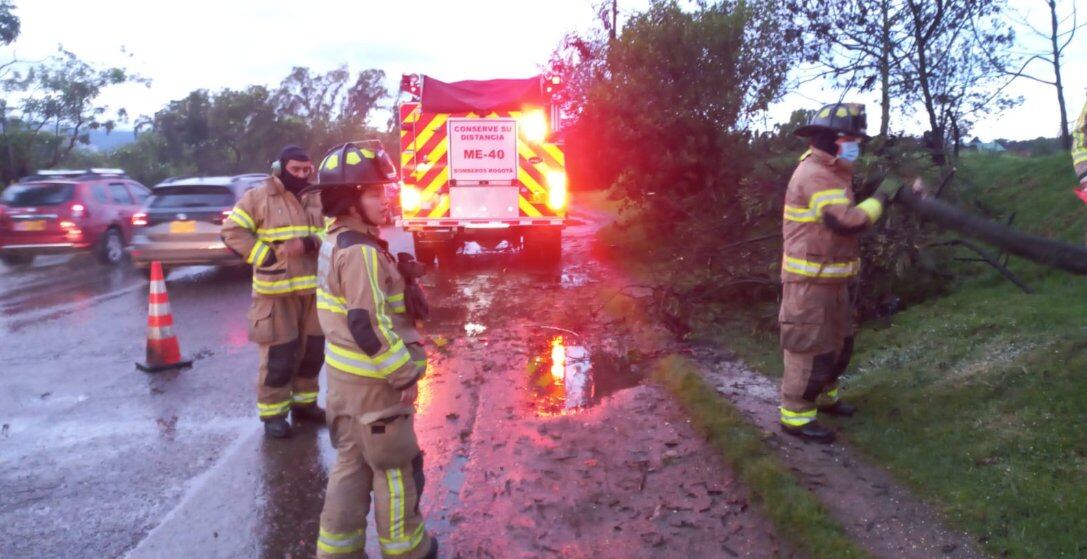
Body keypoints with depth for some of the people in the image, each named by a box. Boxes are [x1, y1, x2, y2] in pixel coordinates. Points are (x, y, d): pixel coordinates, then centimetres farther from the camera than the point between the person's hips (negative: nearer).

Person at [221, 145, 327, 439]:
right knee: (278, 354, -3)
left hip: (312, 289, 6)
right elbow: (232, 231, -5)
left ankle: (304, 403, 29)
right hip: (276, 291, -5)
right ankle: (273, 413, 11)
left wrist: (309, 242, -15)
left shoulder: (316, 200, 12)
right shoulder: (258, 198, -3)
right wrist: (266, 256, -13)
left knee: (312, 350, 13)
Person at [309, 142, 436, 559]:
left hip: (345, 374, 9)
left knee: (352, 463, 19)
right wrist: (407, 373, -18)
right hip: (373, 381, -9)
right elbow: (368, 327, -27)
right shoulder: (360, 251, -22)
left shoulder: (335, 242, 10)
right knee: (396, 467, 8)